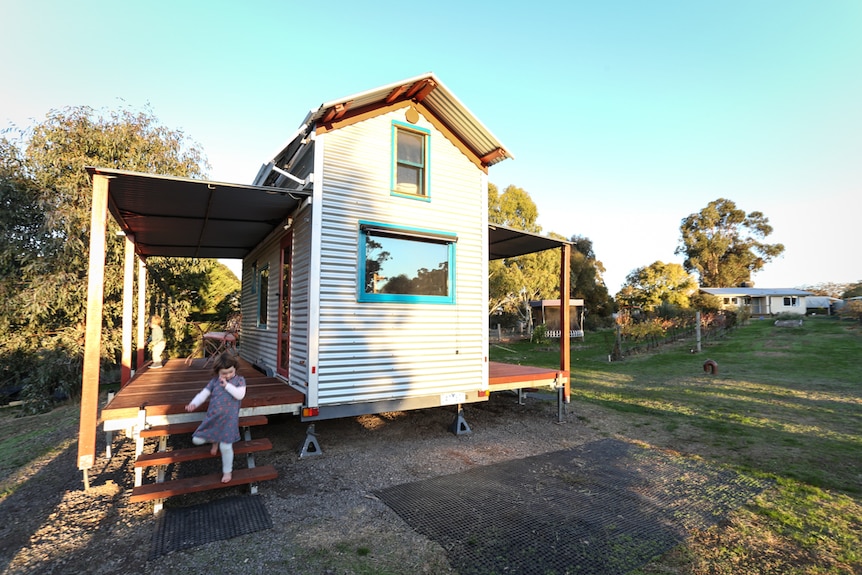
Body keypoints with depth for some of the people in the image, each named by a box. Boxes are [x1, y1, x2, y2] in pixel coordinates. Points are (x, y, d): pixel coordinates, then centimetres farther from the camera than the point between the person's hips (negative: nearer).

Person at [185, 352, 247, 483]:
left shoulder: (239, 380, -2)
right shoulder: (214, 381, 7)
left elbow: (240, 395, -17)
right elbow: (203, 394, 2)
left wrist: (227, 385, -18)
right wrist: (193, 404, -16)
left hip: (229, 419, -4)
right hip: (212, 418, 4)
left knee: (225, 446, -4)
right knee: (197, 440, 0)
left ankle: (228, 471, 20)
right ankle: (215, 440, 32)